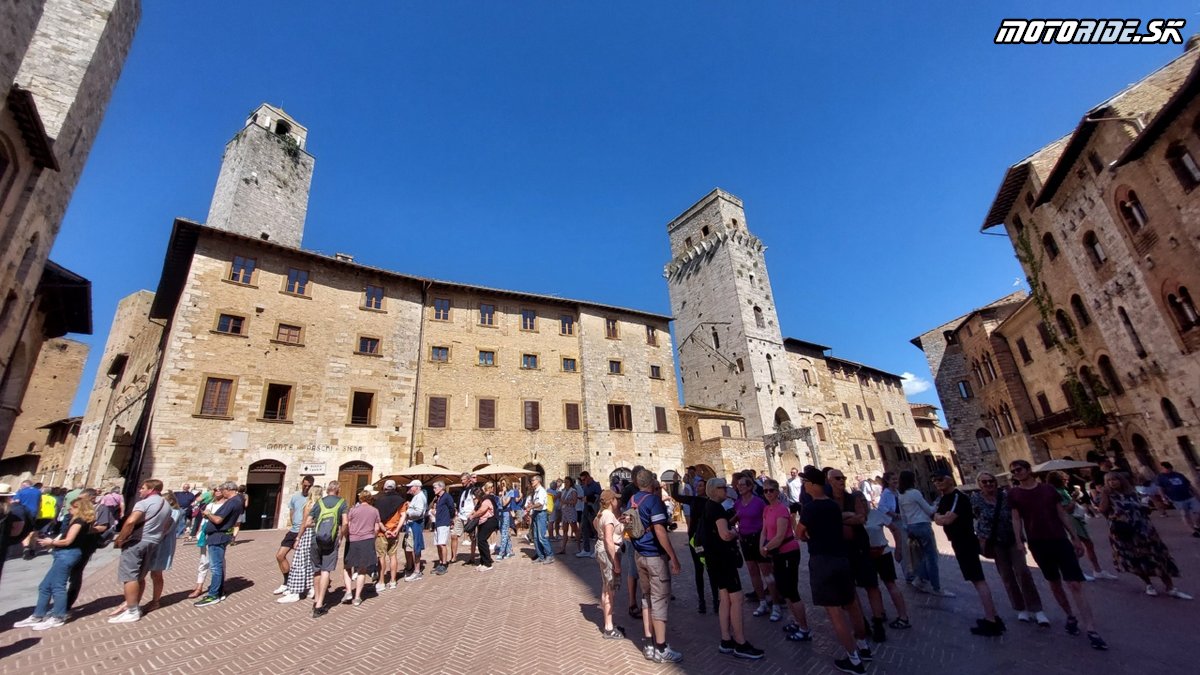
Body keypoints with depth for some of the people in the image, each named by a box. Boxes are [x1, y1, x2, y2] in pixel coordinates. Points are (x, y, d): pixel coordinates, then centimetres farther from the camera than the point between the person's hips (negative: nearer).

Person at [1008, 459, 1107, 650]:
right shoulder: (1014, 494, 0)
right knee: (1054, 583, 13)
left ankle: (1091, 630, -4)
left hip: (1060, 540, 0)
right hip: (1037, 543, 0)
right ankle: (1070, 617, 30)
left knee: (1075, 584, -6)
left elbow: (1063, 515, 8)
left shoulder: (1049, 489, 3)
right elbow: (1016, 519, -1)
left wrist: (1075, 538, 2)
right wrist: (1019, 541, -9)